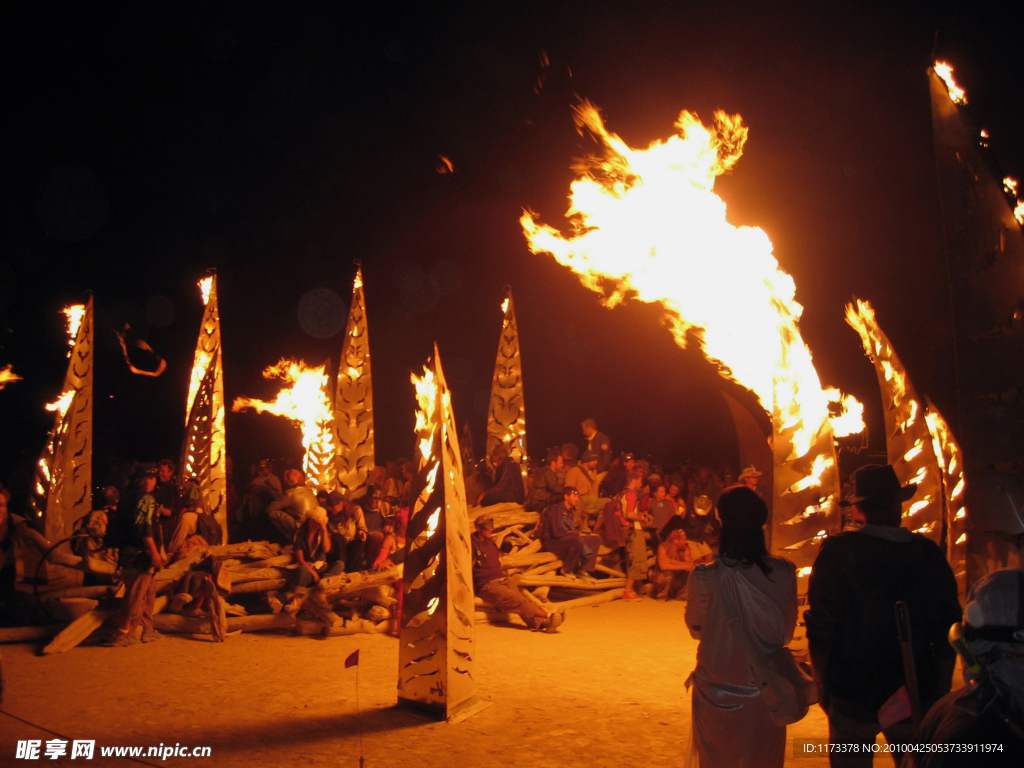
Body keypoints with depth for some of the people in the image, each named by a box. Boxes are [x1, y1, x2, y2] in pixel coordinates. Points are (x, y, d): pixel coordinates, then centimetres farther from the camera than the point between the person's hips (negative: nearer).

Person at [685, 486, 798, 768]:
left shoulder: (705, 577, -23)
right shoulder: (784, 573, -16)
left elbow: (696, 627, -5)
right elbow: (786, 633, 0)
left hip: (718, 696, -2)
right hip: (768, 694, 2)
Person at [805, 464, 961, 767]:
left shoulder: (836, 552, -14)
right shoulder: (929, 554, -9)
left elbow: (821, 628, -12)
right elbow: (946, 632, -4)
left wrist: (822, 684, 2)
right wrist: (942, 692, 10)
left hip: (851, 697, -1)